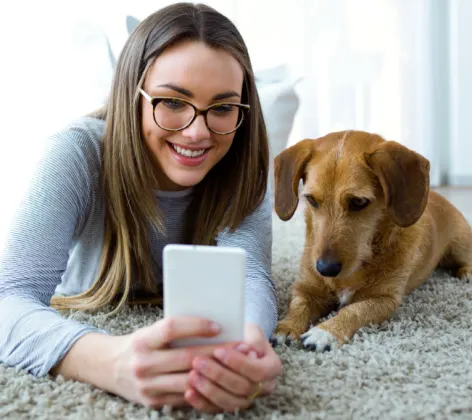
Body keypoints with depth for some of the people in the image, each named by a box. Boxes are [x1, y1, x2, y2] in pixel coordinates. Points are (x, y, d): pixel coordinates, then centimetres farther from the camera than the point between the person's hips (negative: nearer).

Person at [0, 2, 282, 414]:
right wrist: (112, 362, -68)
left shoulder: (243, 161, -28)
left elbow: (247, 274, -39)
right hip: (85, 318, -1)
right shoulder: (79, 153, -36)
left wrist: (248, 340, -65)